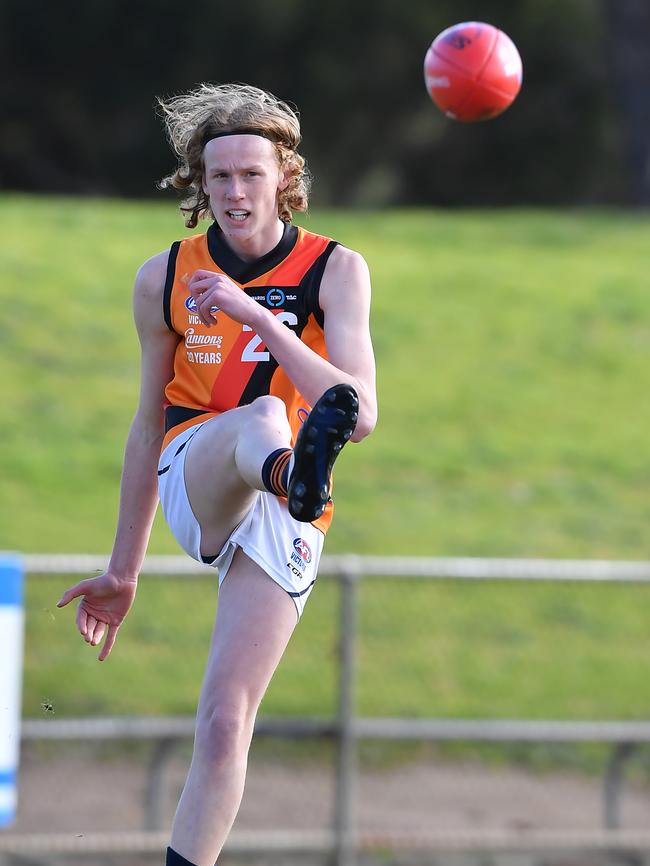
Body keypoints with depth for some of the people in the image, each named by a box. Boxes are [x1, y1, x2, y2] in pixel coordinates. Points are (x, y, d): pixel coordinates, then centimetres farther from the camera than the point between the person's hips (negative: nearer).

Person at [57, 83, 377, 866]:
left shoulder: (335, 272, 0)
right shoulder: (164, 279, 6)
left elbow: (361, 415, -14)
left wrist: (258, 318, -23)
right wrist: (123, 570, 20)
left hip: (279, 524, 0)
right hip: (192, 482, 0)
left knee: (226, 722, -14)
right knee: (260, 417, -36)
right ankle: (294, 469, -73)